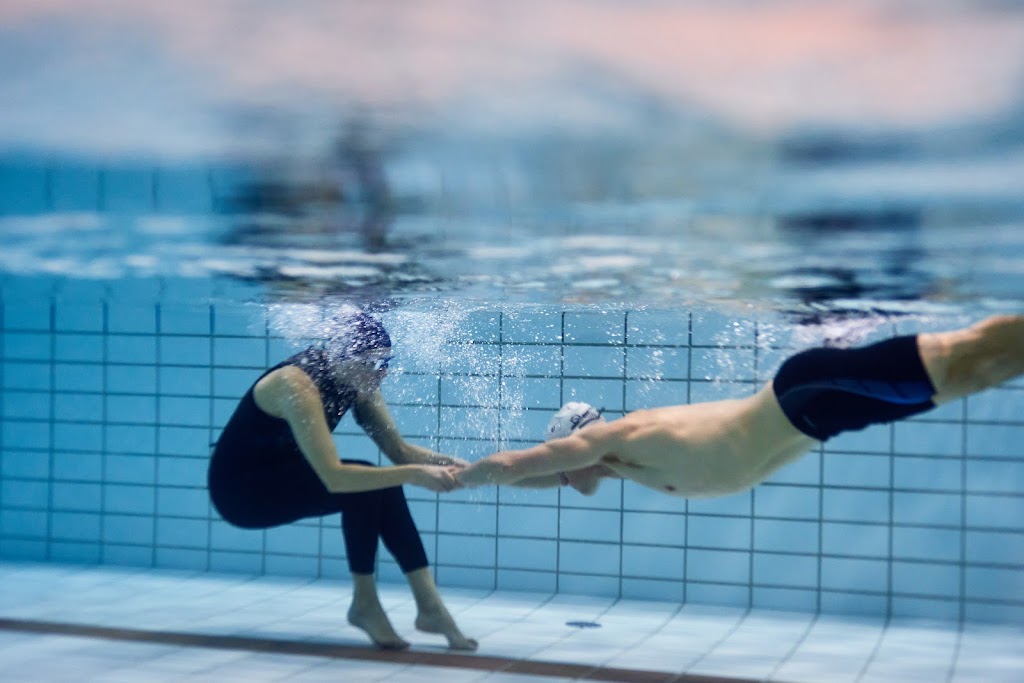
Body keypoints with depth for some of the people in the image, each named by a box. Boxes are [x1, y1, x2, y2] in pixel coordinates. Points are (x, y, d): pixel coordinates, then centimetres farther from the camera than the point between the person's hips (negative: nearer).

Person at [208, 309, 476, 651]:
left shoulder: (355, 381, -6)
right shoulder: (297, 386, -31)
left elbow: (399, 450, -3)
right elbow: (334, 477, -40)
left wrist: (445, 463, -21)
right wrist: (414, 474, -42)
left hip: (281, 478, 8)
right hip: (239, 490, -8)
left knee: (380, 483, -9)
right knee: (361, 486, -25)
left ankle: (429, 605, -7)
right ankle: (365, 604, -11)